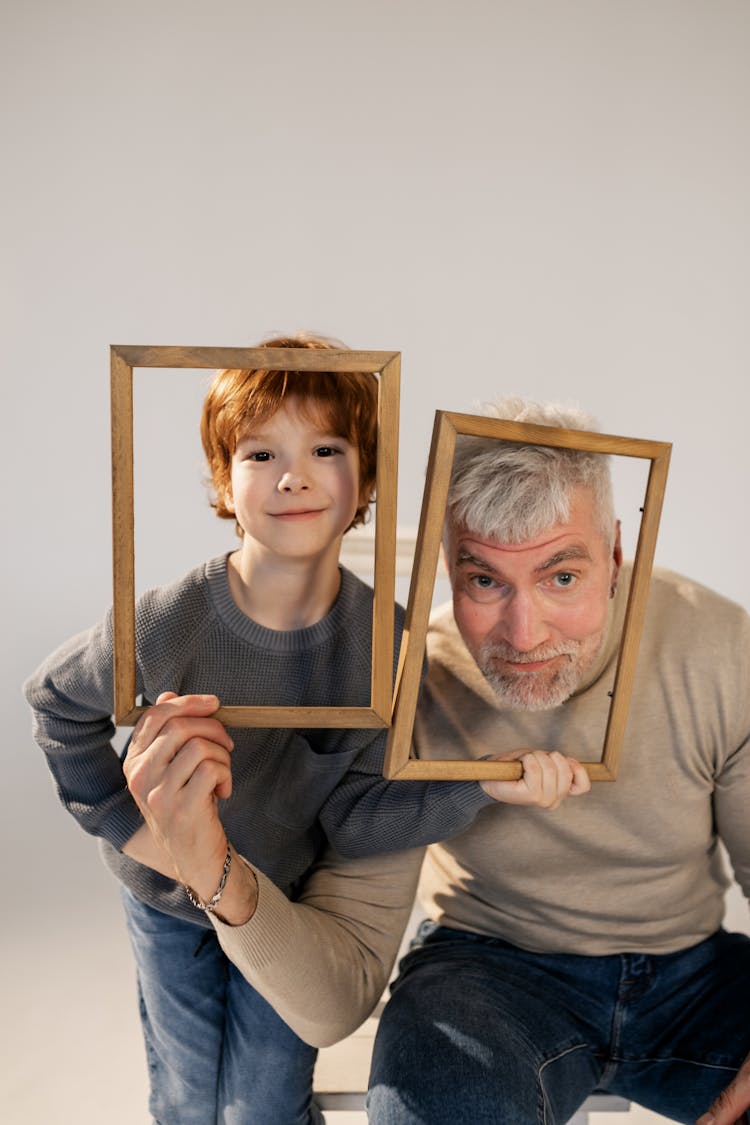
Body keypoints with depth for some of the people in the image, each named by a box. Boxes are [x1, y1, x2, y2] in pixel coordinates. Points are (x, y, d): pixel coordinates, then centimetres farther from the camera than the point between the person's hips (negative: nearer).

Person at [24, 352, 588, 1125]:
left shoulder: (388, 642, -24)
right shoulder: (165, 625, -28)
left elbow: (353, 816, -19)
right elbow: (58, 700, -9)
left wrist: (485, 785, -32)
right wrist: (127, 824, -12)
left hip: (291, 904, 1)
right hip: (170, 903, 0)